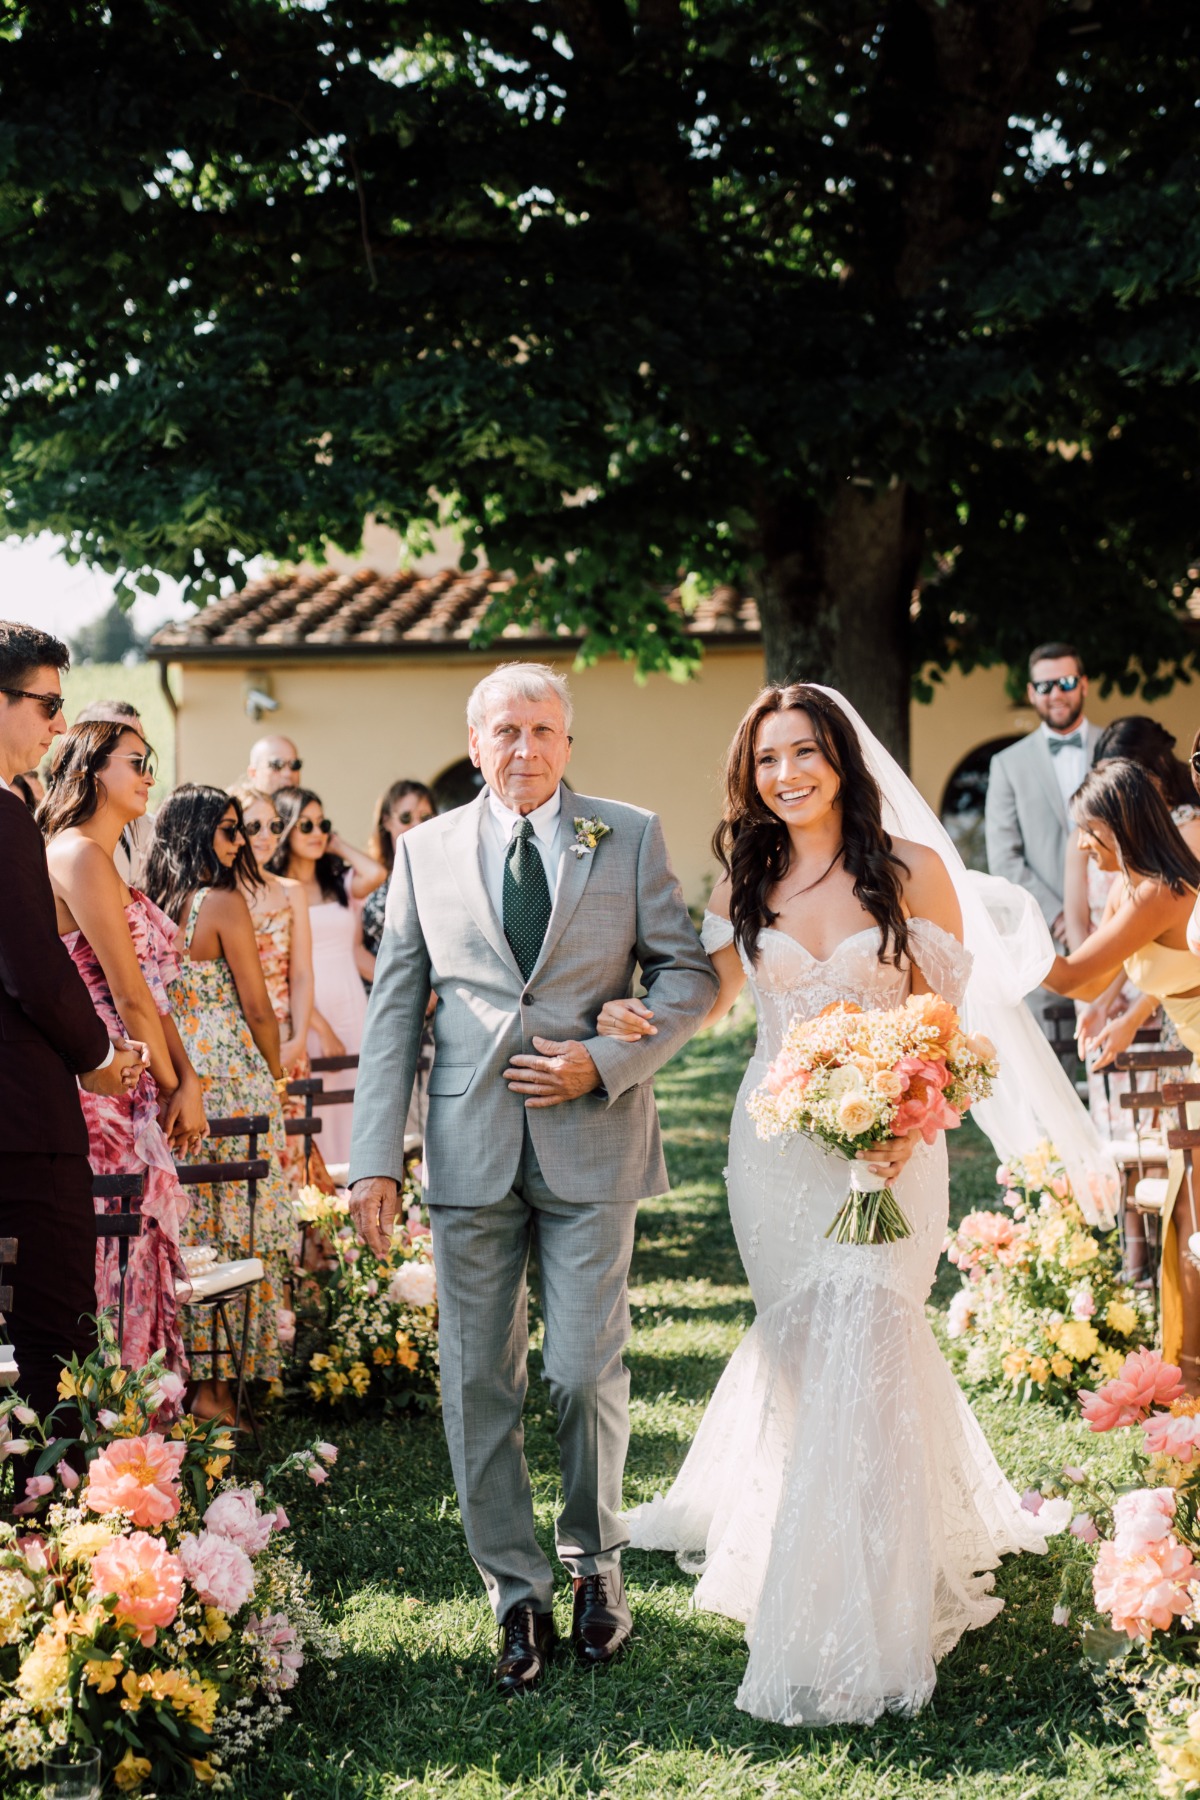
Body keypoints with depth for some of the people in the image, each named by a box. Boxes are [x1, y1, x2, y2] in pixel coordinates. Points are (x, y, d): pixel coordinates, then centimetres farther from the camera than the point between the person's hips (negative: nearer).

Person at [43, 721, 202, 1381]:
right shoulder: (78, 856, -11)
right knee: (116, 1260, -7)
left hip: (136, 1099, 9)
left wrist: (188, 1080, 3)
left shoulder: (104, 862, 20)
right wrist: (173, 1089, -4)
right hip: (105, 1096, -9)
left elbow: (149, 990, 14)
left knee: (137, 1262, 9)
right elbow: (128, 994, -13)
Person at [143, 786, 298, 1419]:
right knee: (235, 1230, -1)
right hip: (231, 1081, -7)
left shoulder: (152, 907, 7)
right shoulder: (224, 903, -10)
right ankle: (214, 1386, 0)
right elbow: (257, 1009, -8)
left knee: (189, 1228, 12)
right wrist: (276, 1077, 7)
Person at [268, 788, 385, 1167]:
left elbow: (376, 874, -9)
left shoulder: (338, 882, 15)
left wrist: (339, 845, 7)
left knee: (353, 1116, 3)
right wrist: (323, 1029, -11)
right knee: (313, 1118, -6)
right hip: (305, 1019, -5)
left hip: (351, 1012, 5)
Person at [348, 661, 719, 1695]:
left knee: (586, 1376, -1)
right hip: (470, 1148, 2)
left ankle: (595, 1565, 24)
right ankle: (518, 1595, 17)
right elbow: (395, 1009, 8)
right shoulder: (426, 851, 10)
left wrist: (608, 1061, -11)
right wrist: (377, 1157, 1)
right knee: (479, 1383, 4)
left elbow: (690, 973, 5)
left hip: (591, 1144, -2)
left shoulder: (631, 836, 6)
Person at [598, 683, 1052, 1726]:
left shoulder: (912, 870, -4)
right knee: (799, 1346, 10)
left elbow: (949, 1014, -2)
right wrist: (636, 1019, -7)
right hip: (777, 1143, 3)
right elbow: (709, 995, 14)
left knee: (862, 1344, -9)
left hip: (888, 1140, -3)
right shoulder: (744, 885, 5)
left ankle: (860, 1612, 1)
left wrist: (908, 1121, -17)